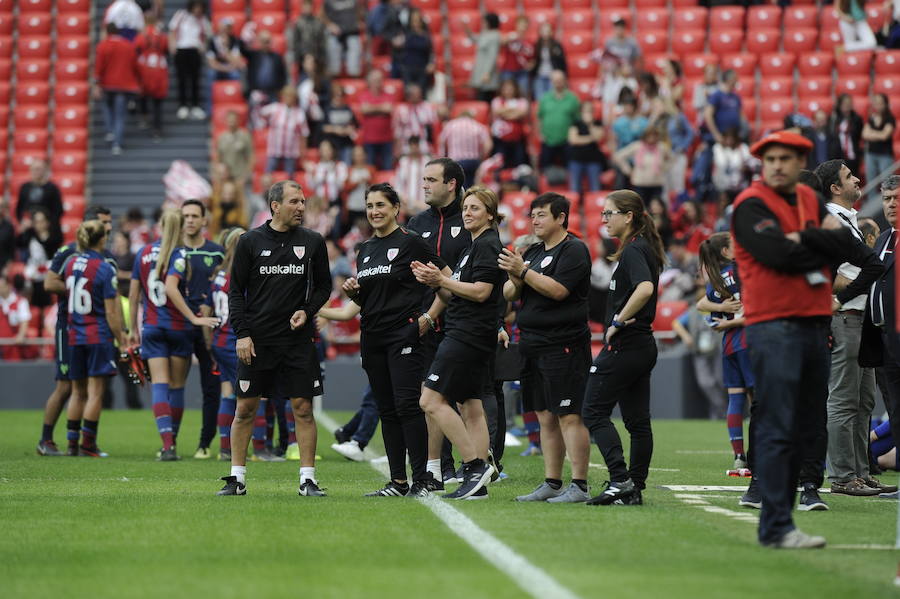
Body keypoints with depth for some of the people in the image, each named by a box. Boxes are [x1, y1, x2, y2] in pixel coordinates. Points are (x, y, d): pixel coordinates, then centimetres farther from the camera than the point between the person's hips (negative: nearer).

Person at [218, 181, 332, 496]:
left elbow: (323, 286, 14)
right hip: (256, 340, -1)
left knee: (303, 408, -2)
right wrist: (242, 333, -5)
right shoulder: (250, 241, 2)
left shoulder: (312, 242, 6)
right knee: (245, 408, 2)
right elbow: (236, 291, 3)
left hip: (298, 338, 1)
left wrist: (307, 311, -4)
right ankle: (237, 478, 10)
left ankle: (308, 479, 3)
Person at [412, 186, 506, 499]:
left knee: (432, 400, -13)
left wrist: (441, 280, -16)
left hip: (467, 336, -11)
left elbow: (481, 291, -19)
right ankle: (477, 483, 6)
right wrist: (435, 282, 5)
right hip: (466, 336, 11)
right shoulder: (474, 247, 22)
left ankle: (475, 465, -15)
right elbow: (455, 297, 23)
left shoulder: (487, 245, -9)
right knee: (470, 407, 7)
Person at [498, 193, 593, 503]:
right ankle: (552, 484, 15)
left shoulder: (573, 250, -6)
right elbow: (509, 295, 16)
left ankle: (579, 486, -10)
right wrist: (515, 279, -5)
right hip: (533, 346, 9)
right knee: (545, 417, 10)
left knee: (569, 416, -10)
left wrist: (523, 271, -17)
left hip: (563, 346, -9)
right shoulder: (533, 252, 19)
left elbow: (558, 290, -18)